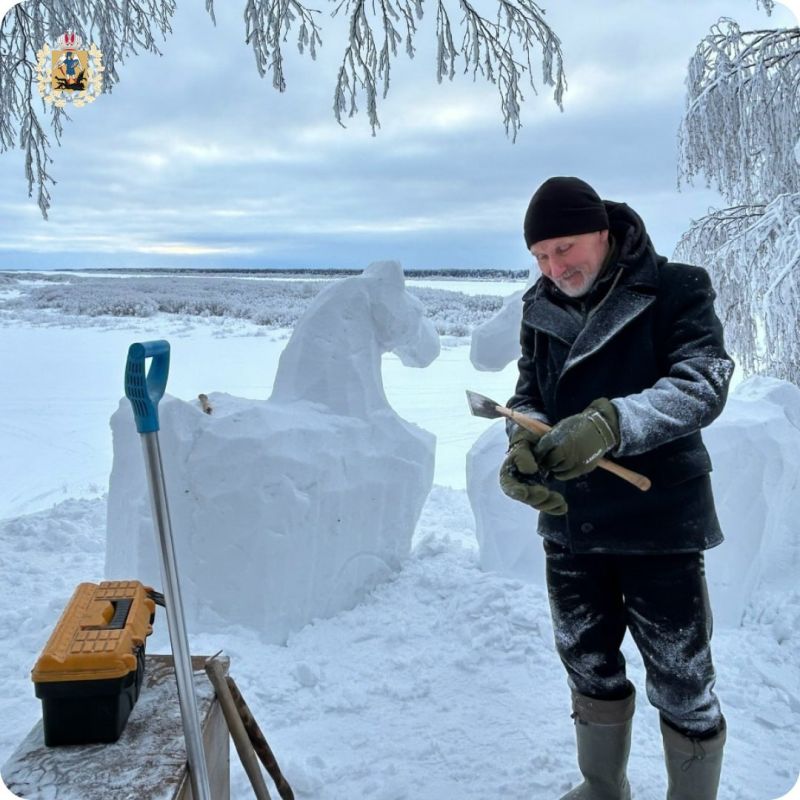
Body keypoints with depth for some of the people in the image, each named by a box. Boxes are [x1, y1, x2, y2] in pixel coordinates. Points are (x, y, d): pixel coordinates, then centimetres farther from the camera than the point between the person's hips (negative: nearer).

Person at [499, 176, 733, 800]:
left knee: (682, 685, 8)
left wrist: (611, 422, -40)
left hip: (659, 521, -5)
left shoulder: (678, 290, -10)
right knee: (589, 669, 21)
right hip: (569, 522, 5)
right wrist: (524, 446, -23)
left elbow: (703, 385, -23)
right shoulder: (541, 309, 5)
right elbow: (527, 397, 1)